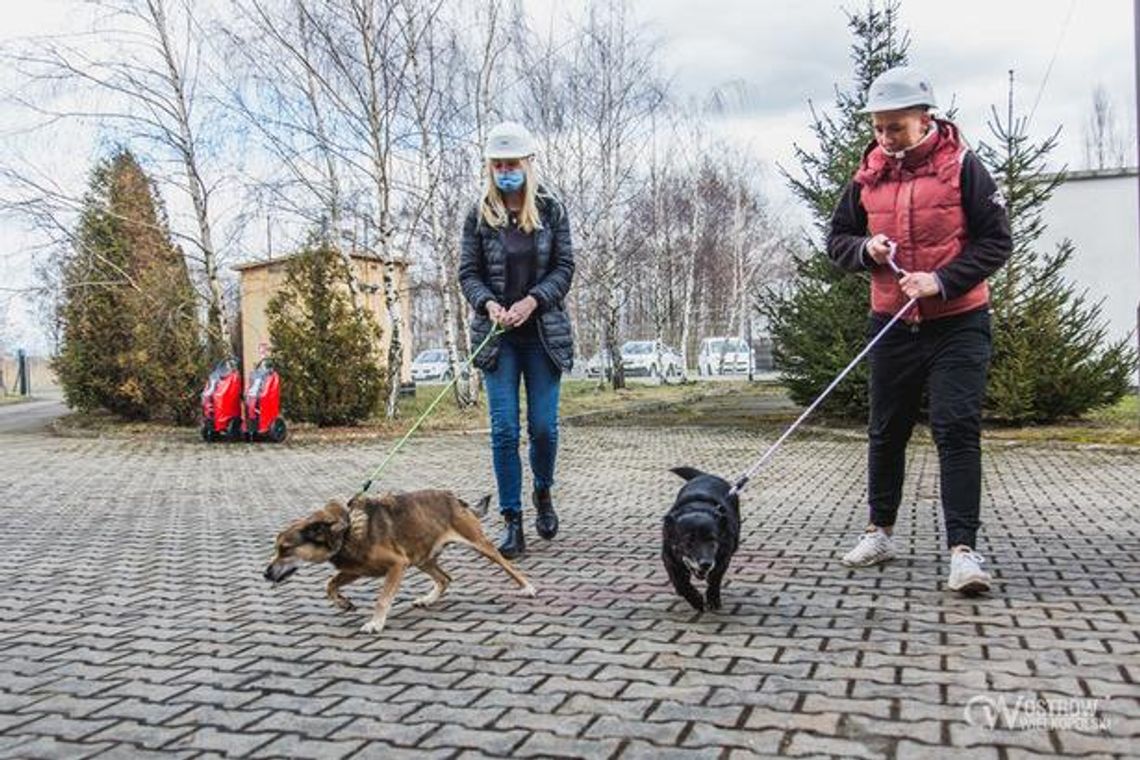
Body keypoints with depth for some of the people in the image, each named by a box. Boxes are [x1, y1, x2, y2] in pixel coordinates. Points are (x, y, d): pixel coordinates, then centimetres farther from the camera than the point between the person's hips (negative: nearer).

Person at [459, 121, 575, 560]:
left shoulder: (552, 210, 4)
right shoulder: (479, 215, 4)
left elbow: (564, 268, 1)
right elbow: (468, 272, 4)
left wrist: (532, 300, -14)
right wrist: (488, 303, -16)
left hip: (543, 333, 0)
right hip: (497, 335, 0)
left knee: (544, 426, 0)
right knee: (504, 429, -4)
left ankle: (543, 494, 30)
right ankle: (512, 522, 6)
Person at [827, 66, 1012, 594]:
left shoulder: (961, 166, -5)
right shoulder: (868, 175, 5)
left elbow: (996, 242, -6)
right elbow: (837, 239, 13)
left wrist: (942, 281, -19)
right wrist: (865, 248, -9)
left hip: (957, 323, -4)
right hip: (892, 325, 4)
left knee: (957, 432, -9)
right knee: (886, 432, 12)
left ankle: (963, 549, -4)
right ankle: (879, 531, 28)